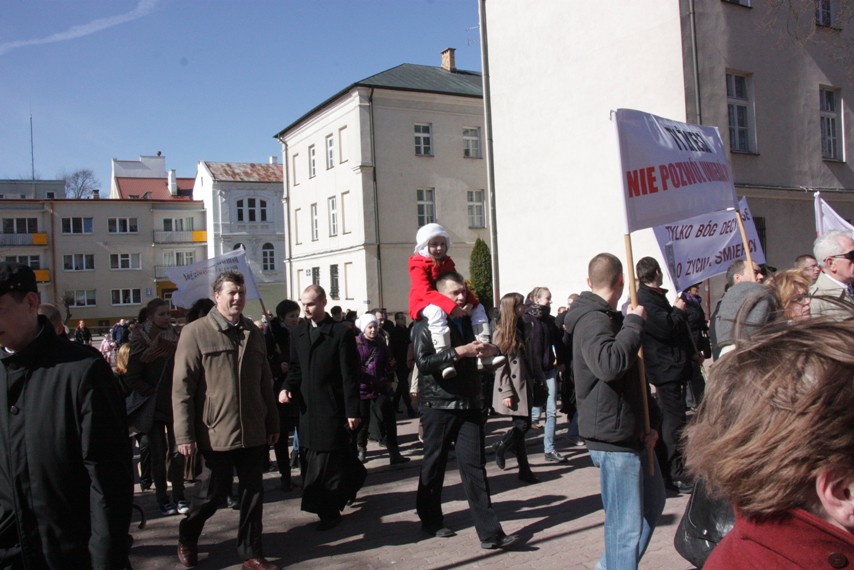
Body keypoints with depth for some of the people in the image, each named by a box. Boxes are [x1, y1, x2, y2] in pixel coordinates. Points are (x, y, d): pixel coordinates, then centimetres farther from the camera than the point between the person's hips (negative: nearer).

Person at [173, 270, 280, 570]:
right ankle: (187, 538, 37)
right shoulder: (195, 332, -7)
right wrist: (184, 435, -13)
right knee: (213, 492, 9)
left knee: (253, 492, 9)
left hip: (253, 431, 4)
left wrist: (272, 423, 14)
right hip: (216, 432, -4)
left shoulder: (252, 332, 9)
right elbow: (182, 387, -10)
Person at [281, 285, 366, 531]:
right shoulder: (298, 333, 10)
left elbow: (350, 375, -9)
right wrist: (287, 387, -5)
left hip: (332, 407, -6)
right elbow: (295, 368, 16)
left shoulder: (341, 332, -8)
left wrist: (352, 411, -12)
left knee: (327, 460, -2)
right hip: (307, 407, 6)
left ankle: (328, 510, 12)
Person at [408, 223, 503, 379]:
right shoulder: (418, 265, -14)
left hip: (447, 302, 8)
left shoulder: (447, 262, 11)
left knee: (478, 307, 1)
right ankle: (444, 361, -46)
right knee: (437, 312, -42)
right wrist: (450, 307, -37)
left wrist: (470, 302, -15)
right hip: (424, 304, -8)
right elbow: (426, 292, -27)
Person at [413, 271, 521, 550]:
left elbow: (485, 352, 23)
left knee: (474, 466, -2)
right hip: (438, 406, -4)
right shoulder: (425, 326, -4)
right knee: (434, 465, 9)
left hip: (469, 405, 4)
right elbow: (424, 362, -19)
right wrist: (459, 352, -24)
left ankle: (489, 533, -3)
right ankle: (430, 520, 27)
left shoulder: (469, 322, 13)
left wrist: (488, 350, 0)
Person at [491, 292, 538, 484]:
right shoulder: (501, 333, -8)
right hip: (512, 388, -7)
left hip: (523, 386, 7)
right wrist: (506, 392, -16)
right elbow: (500, 365, -12)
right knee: (522, 425, -9)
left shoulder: (520, 329, 13)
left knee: (523, 425, 7)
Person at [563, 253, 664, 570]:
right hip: (614, 439, -11)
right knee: (626, 525, -5)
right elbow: (609, 364, -38)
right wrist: (634, 322, -24)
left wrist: (650, 422, 12)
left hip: (632, 434, 11)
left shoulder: (609, 319, 17)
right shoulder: (592, 320, -16)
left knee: (652, 503, 23)